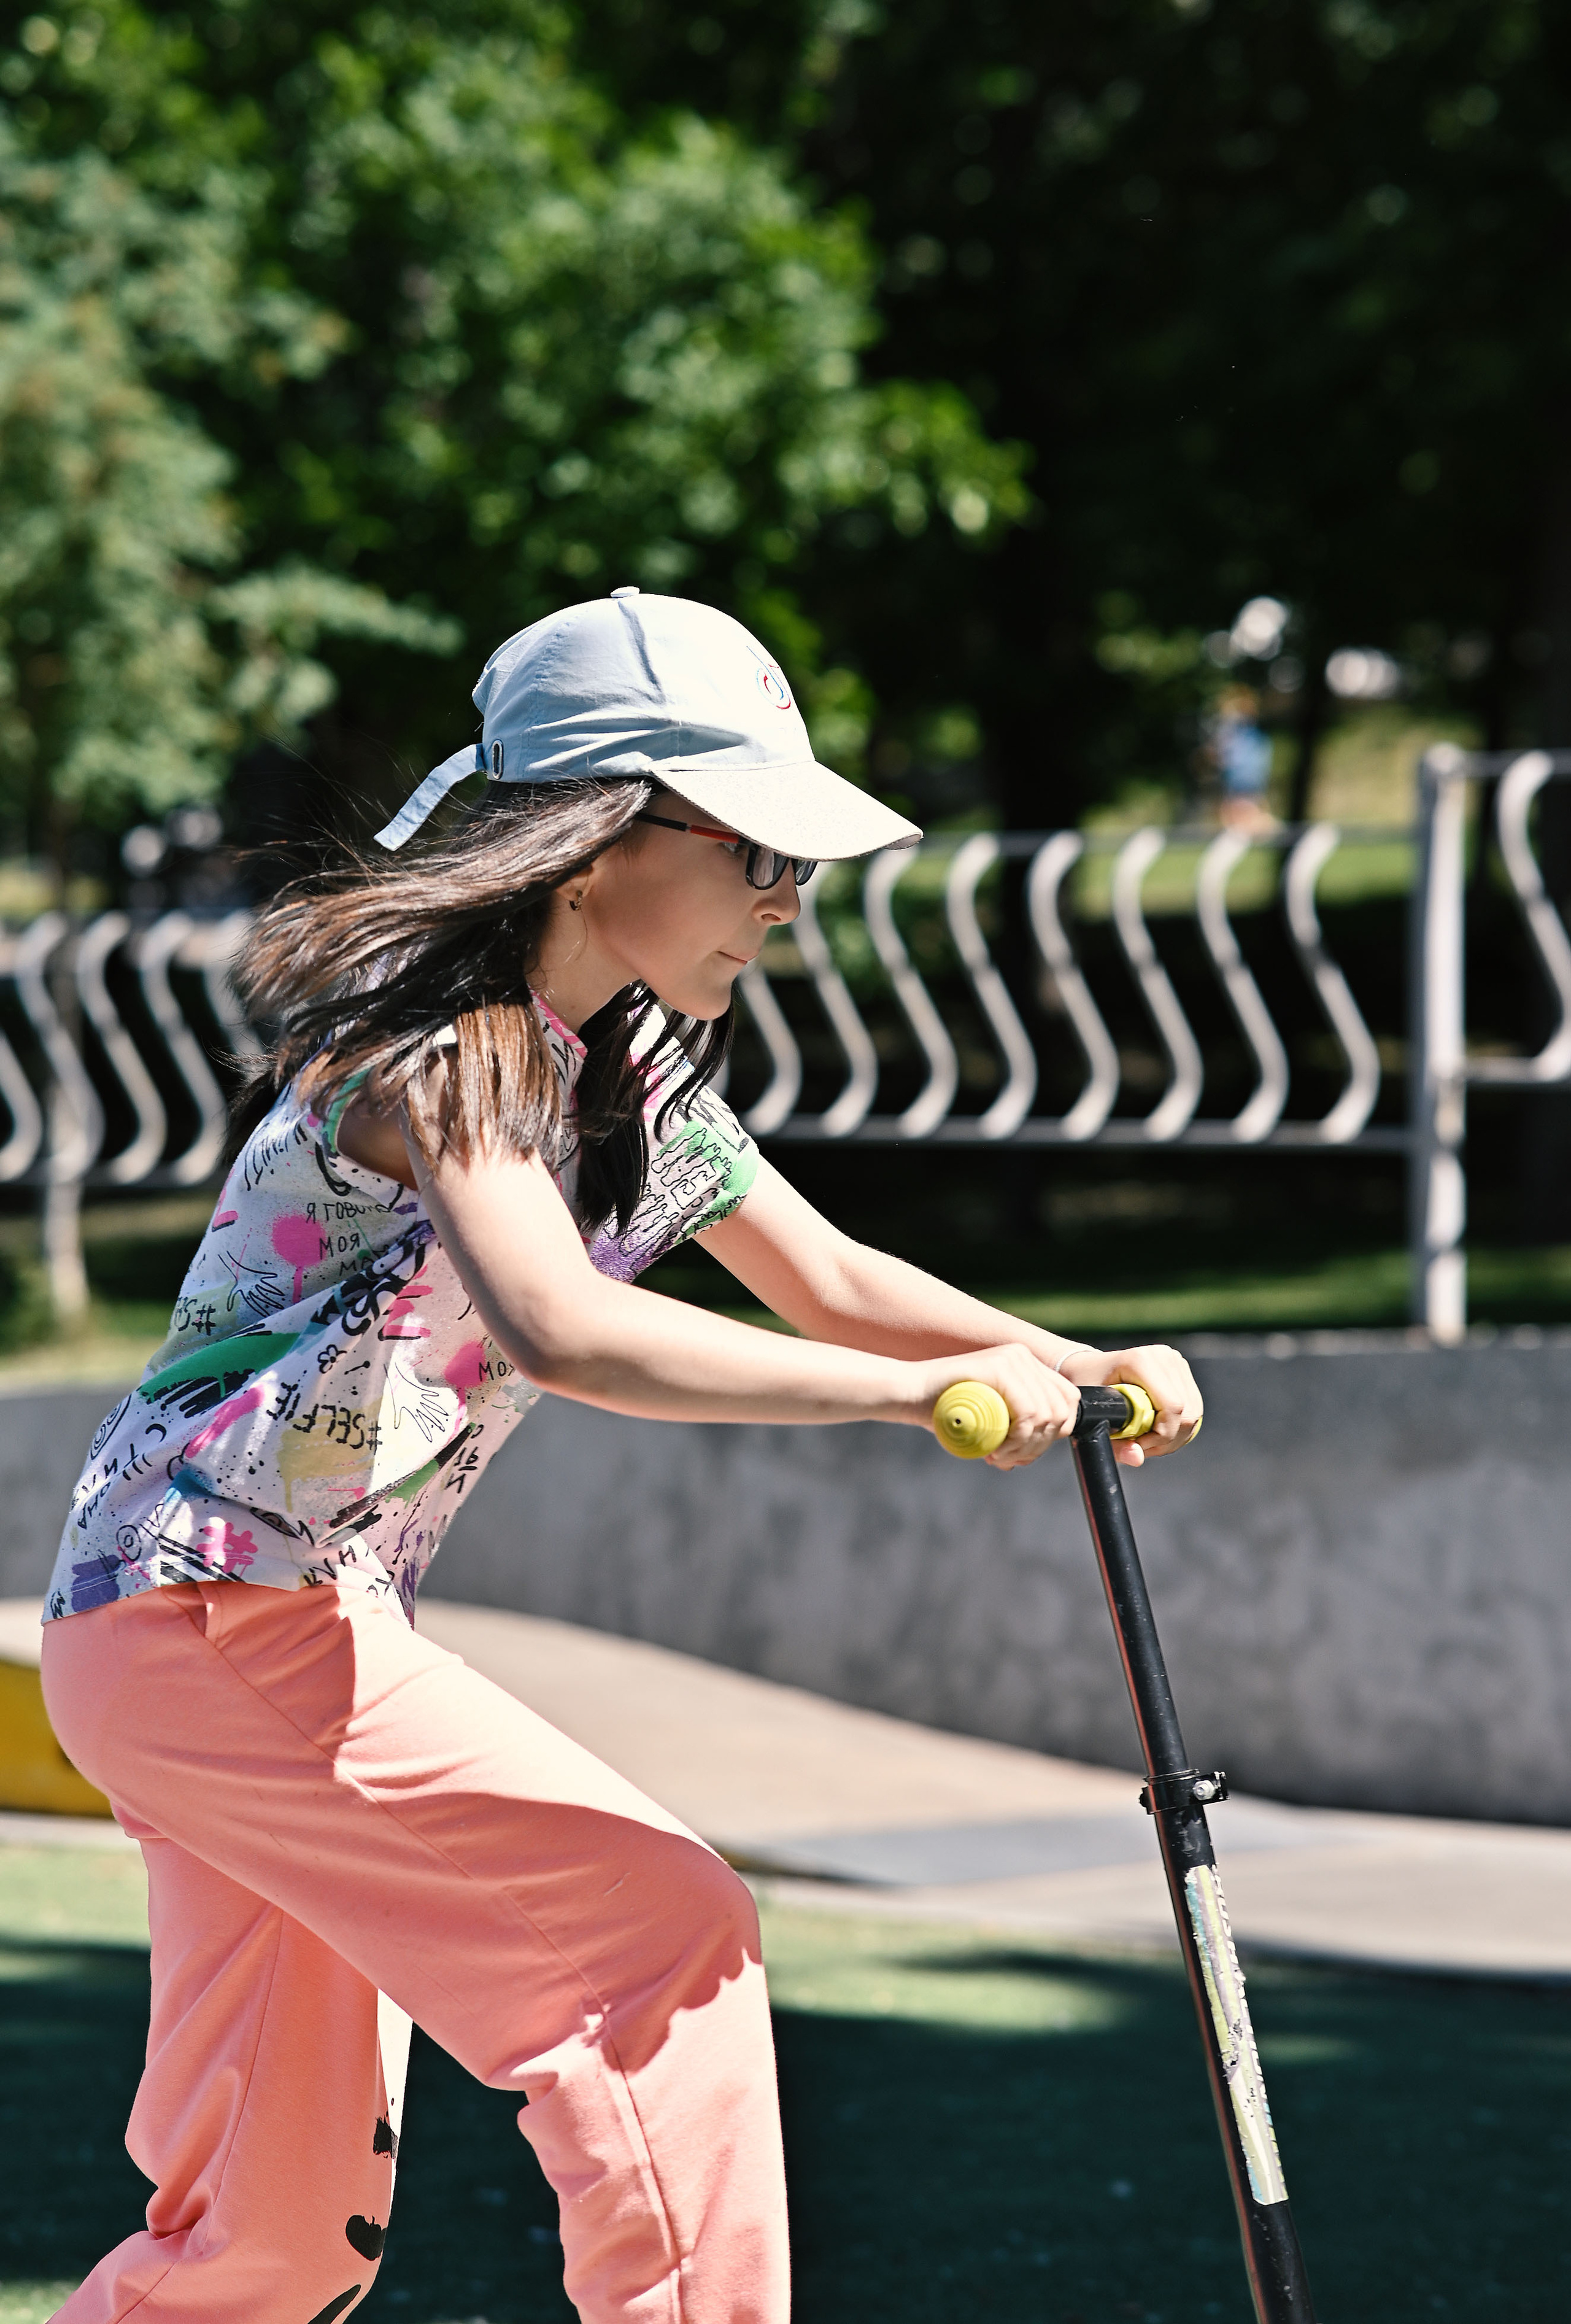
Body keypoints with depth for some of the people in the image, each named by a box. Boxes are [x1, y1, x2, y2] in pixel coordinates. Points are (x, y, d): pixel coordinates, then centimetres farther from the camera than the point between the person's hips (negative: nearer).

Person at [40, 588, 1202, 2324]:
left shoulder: (630, 1069, 11)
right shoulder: (445, 1037, -19)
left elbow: (826, 1282, 15)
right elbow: (559, 1329, -35)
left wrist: (1069, 1364, -3)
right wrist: (926, 1392, -36)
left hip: (276, 1632, 10)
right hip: (211, 1606, -10)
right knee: (665, 1944, -14)